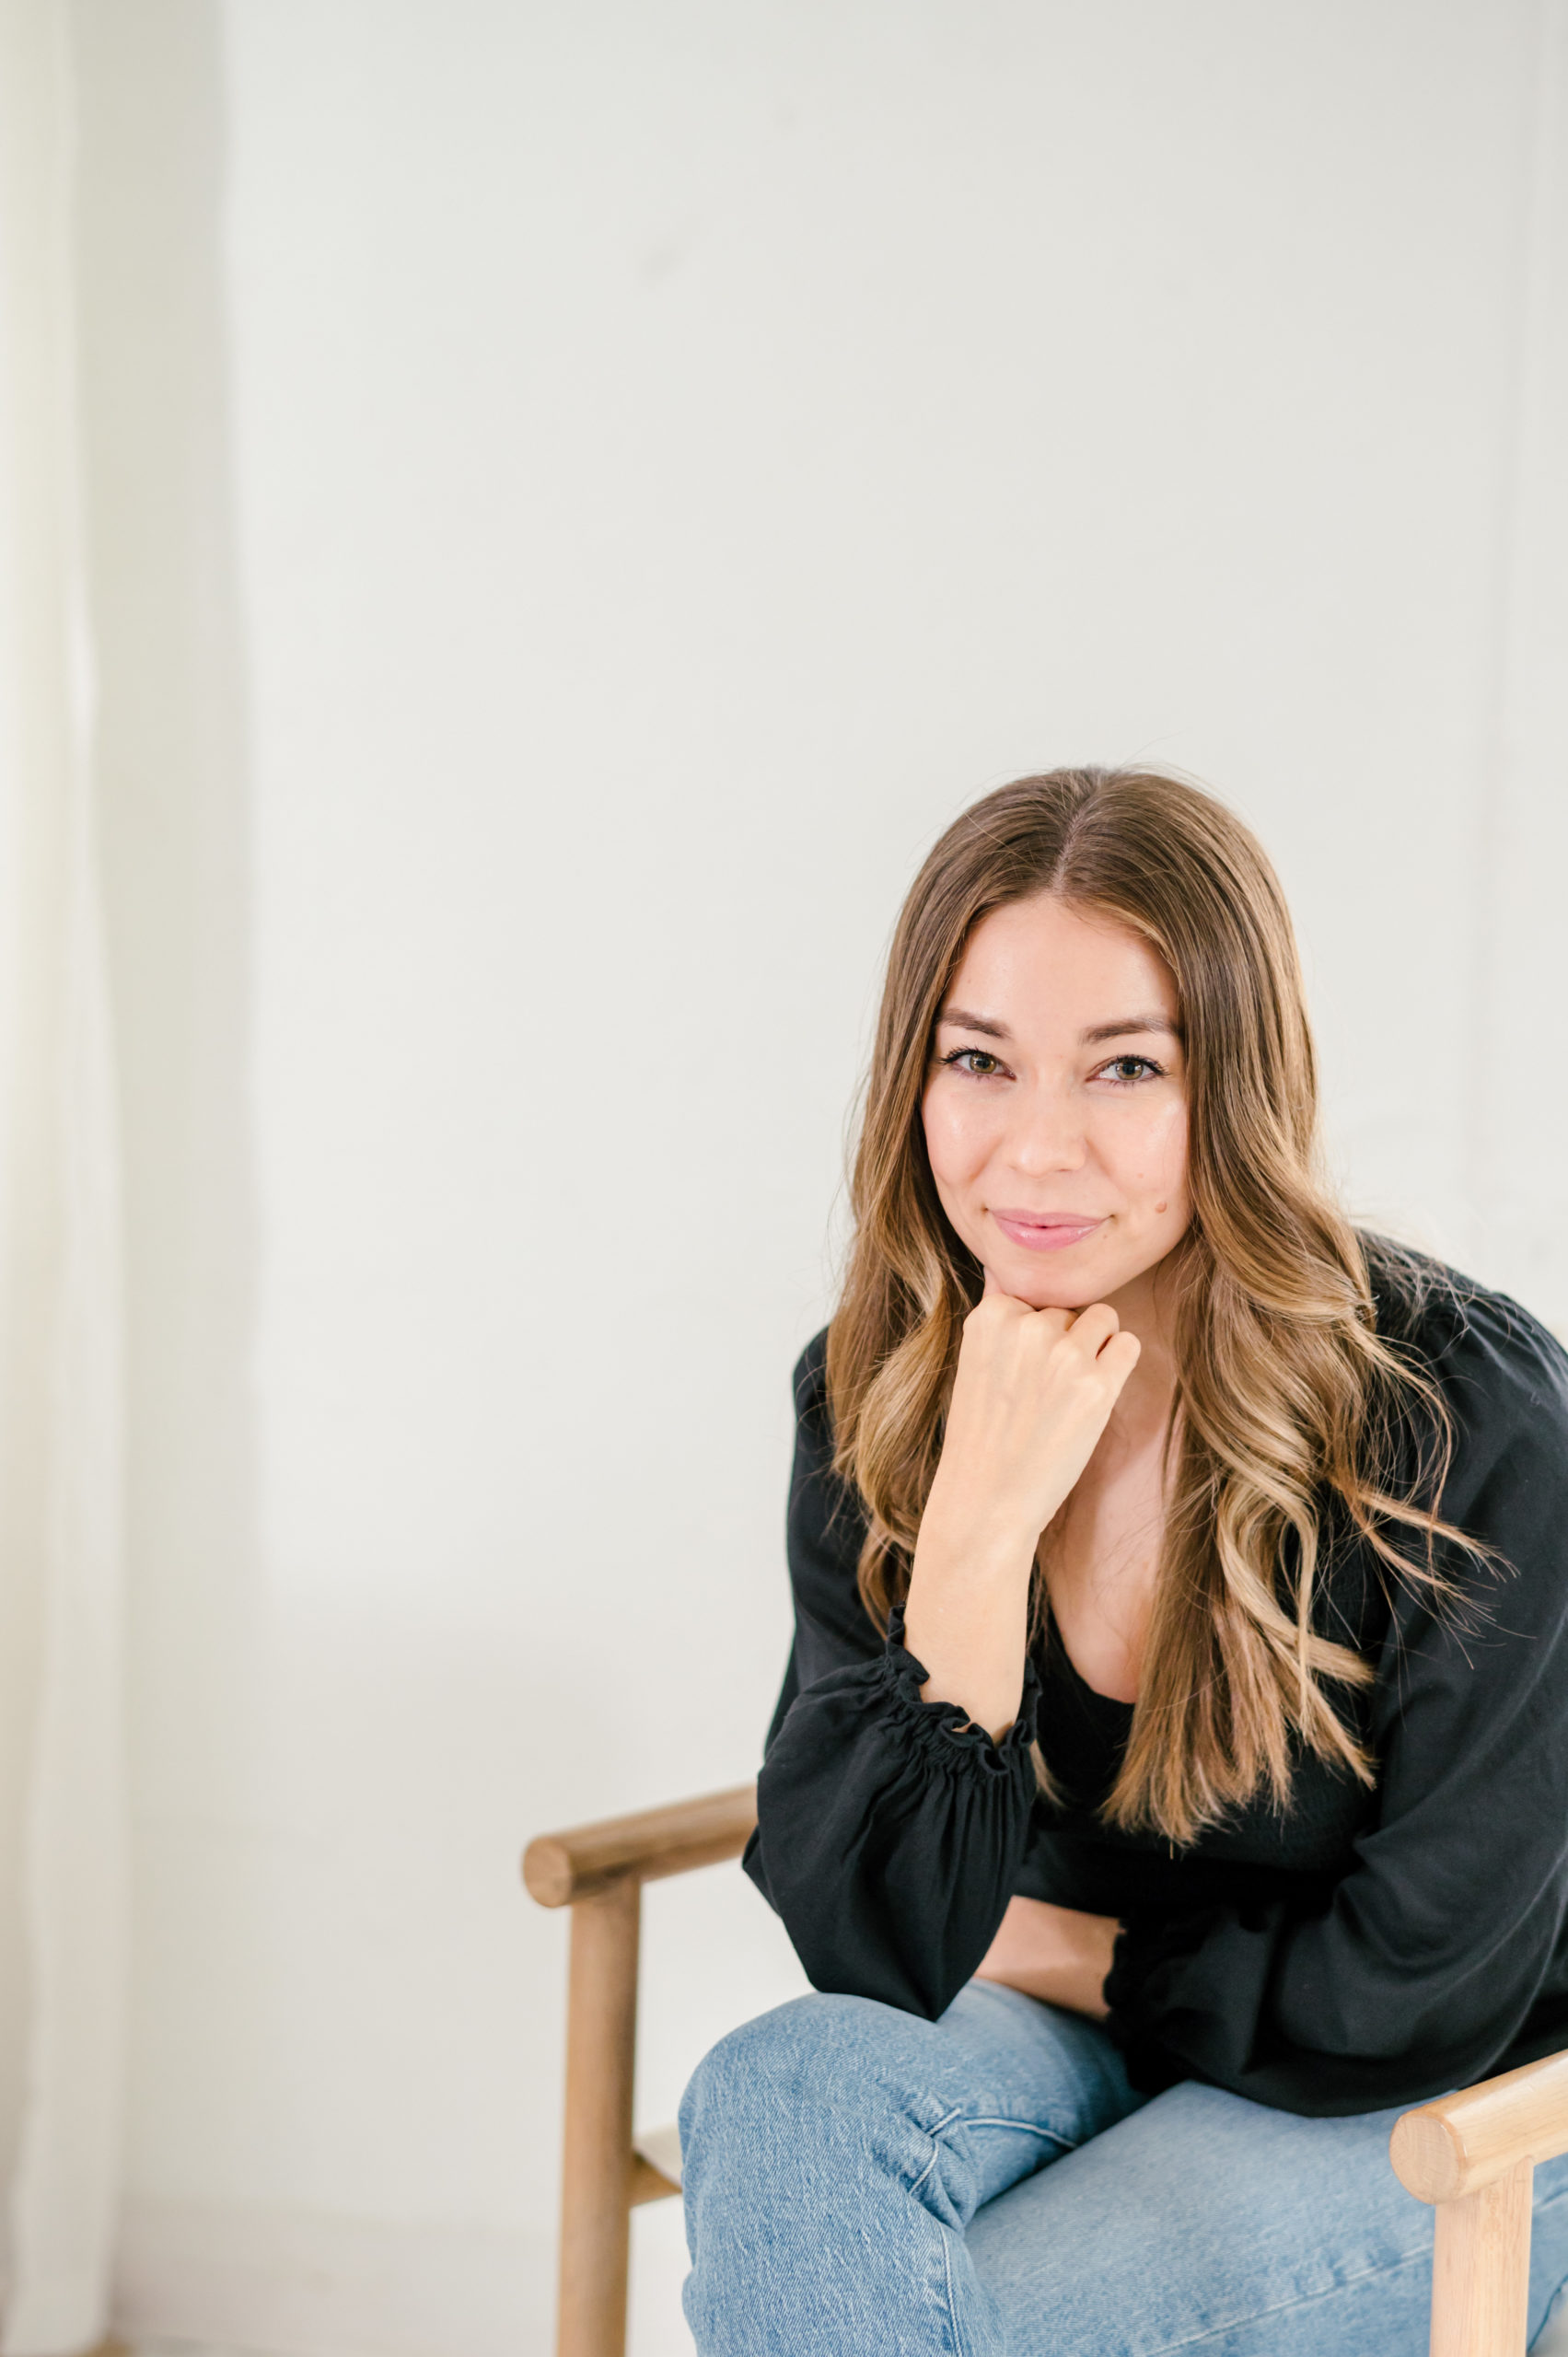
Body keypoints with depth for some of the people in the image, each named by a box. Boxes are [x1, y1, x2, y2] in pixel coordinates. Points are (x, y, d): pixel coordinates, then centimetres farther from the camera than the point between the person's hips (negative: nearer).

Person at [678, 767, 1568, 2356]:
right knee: (783, 2096, -27)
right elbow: (874, 1937, -16)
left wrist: (1060, 1952, -6)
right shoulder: (869, 1399, -9)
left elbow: (1416, 1998, -15)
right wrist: (983, 1522, -26)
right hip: (1066, 2045, 4)